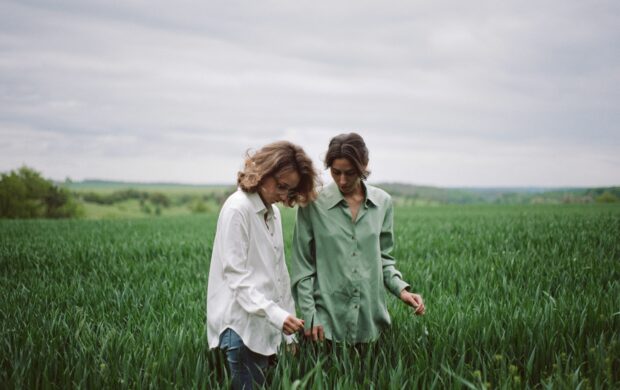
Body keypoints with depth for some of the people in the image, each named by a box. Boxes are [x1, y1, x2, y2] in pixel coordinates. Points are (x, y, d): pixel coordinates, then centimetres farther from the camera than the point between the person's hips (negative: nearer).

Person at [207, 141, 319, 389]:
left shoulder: (272, 212, 12)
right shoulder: (237, 209, -12)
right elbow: (236, 276, -17)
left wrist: (288, 330, 9)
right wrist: (276, 314, -27)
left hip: (267, 329, 7)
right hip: (242, 327, -7)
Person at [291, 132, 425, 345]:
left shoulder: (382, 202, 2)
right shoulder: (313, 204, -7)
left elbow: (383, 256, 12)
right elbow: (302, 265, -3)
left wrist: (401, 289, -5)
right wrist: (309, 316, -8)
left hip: (371, 319, 3)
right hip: (326, 321, -3)